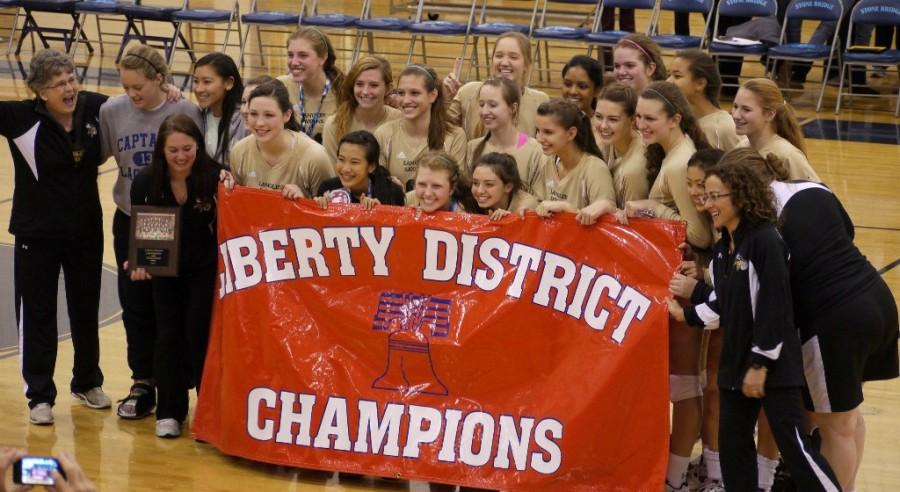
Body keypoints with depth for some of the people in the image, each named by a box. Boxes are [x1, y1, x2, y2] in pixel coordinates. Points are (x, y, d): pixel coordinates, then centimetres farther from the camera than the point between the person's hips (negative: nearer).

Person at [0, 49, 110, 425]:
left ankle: (88, 382, 36)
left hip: (86, 230, 3)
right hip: (38, 234, -3)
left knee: (86, 309, 17)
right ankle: (40, 396, 17)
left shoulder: (95, 108, -8)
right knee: (38, 314, 5)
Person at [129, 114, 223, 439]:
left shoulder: (214, 176, -19)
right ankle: (169, 412, 12)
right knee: (168, 338, 0)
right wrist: (138, 263, -18)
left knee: (199, 336, -7)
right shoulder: (146, 183, -13)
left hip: (204, 269, -2)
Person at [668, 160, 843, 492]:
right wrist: (685, 315, 8)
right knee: (732, 445, 12)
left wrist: (760, 365, -20)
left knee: (793, 445, -7)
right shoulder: (721, 249, 10)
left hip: (774, 365, -9)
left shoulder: (766, 241, -17)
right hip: (735, 363, 9)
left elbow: (775, 309, -20)